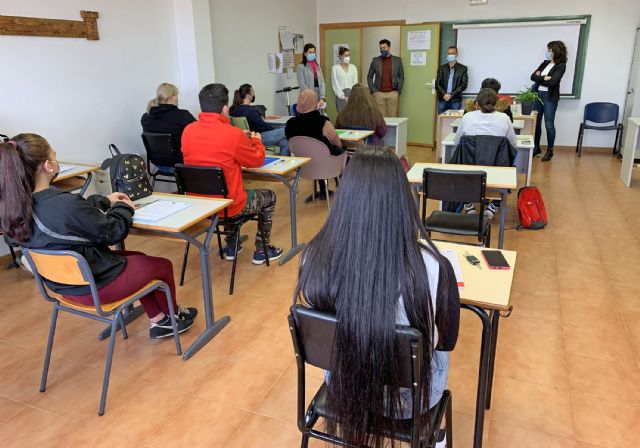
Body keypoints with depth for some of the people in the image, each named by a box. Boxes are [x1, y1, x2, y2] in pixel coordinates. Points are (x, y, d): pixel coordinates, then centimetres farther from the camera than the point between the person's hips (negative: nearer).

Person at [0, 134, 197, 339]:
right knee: (163, 266, 14)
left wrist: (105, 201, 12)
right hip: (94, 285, -8)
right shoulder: (66, 204, -35)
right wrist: (123, 207, 0)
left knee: (139, 259, 27)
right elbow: (113, 232, -18)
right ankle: (173, 315, 41)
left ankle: (159, 322, 33)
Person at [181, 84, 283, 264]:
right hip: (228, 207, -6)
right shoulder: (233, 134, -22)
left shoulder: (188, 131, -5)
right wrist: (256, 141, 14)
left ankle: (231, 247, 42)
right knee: (269, 197, 22)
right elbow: (257, 160, -6)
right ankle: (261, 251, 30)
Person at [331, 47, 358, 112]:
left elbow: (355, 82, 6)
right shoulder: (335, 68, 2)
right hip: (341, 96, -2)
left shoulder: (353, 67, 11)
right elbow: (335, 84, -2)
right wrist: (343, 97, -8)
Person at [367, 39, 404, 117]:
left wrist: (398, 91, 0)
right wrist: (373, 91, 0)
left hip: (393, 94, 0)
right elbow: (369, 77, 10)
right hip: (379, 94, 0)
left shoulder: (397, 60, 6)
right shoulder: (375, 60, 6)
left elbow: (401, 77, 9)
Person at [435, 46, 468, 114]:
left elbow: (464, 85, -2)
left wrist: (451, 95, -12)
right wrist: (444, 94, -11)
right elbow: (437, 84, 6)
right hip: (442, 100, 2)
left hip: (455, 101, -2)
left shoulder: (462, 68, 6)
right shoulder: (442, 68, 12)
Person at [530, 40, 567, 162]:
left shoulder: (561, 65, -7)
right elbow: (533, 76, 2)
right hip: (538, 95, 6)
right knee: (536, 122, 8)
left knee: (549, 124, -1)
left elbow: (552, 82, -18)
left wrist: (539, 77, -6)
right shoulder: (545, 63, 12)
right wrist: (544, 78, -12)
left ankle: (550, 151, 10)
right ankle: (536, 147, 22)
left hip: (550, 97, -6)